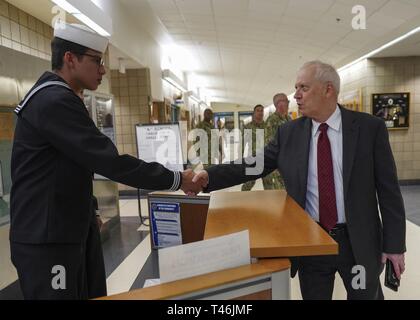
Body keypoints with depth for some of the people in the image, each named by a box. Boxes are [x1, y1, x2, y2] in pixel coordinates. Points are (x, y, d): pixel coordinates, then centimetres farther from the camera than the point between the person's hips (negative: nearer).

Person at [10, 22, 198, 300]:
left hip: (61, 234, 10)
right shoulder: (56, 101, -20)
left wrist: (88, 212, 16)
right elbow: (108, 161, -26)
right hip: (45, 241, -10)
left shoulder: (51, 97, 14)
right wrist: (175, 180, -18)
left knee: (81, 294, 18)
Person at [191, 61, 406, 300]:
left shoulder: (370, 127, -7)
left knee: (366, 294, 19)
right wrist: (209, 177, -16)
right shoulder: (289, 133, -2)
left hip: (359, 242, -1)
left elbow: (388, 189, -4)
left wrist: (394, 244, -4)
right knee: (313, 296, 17)